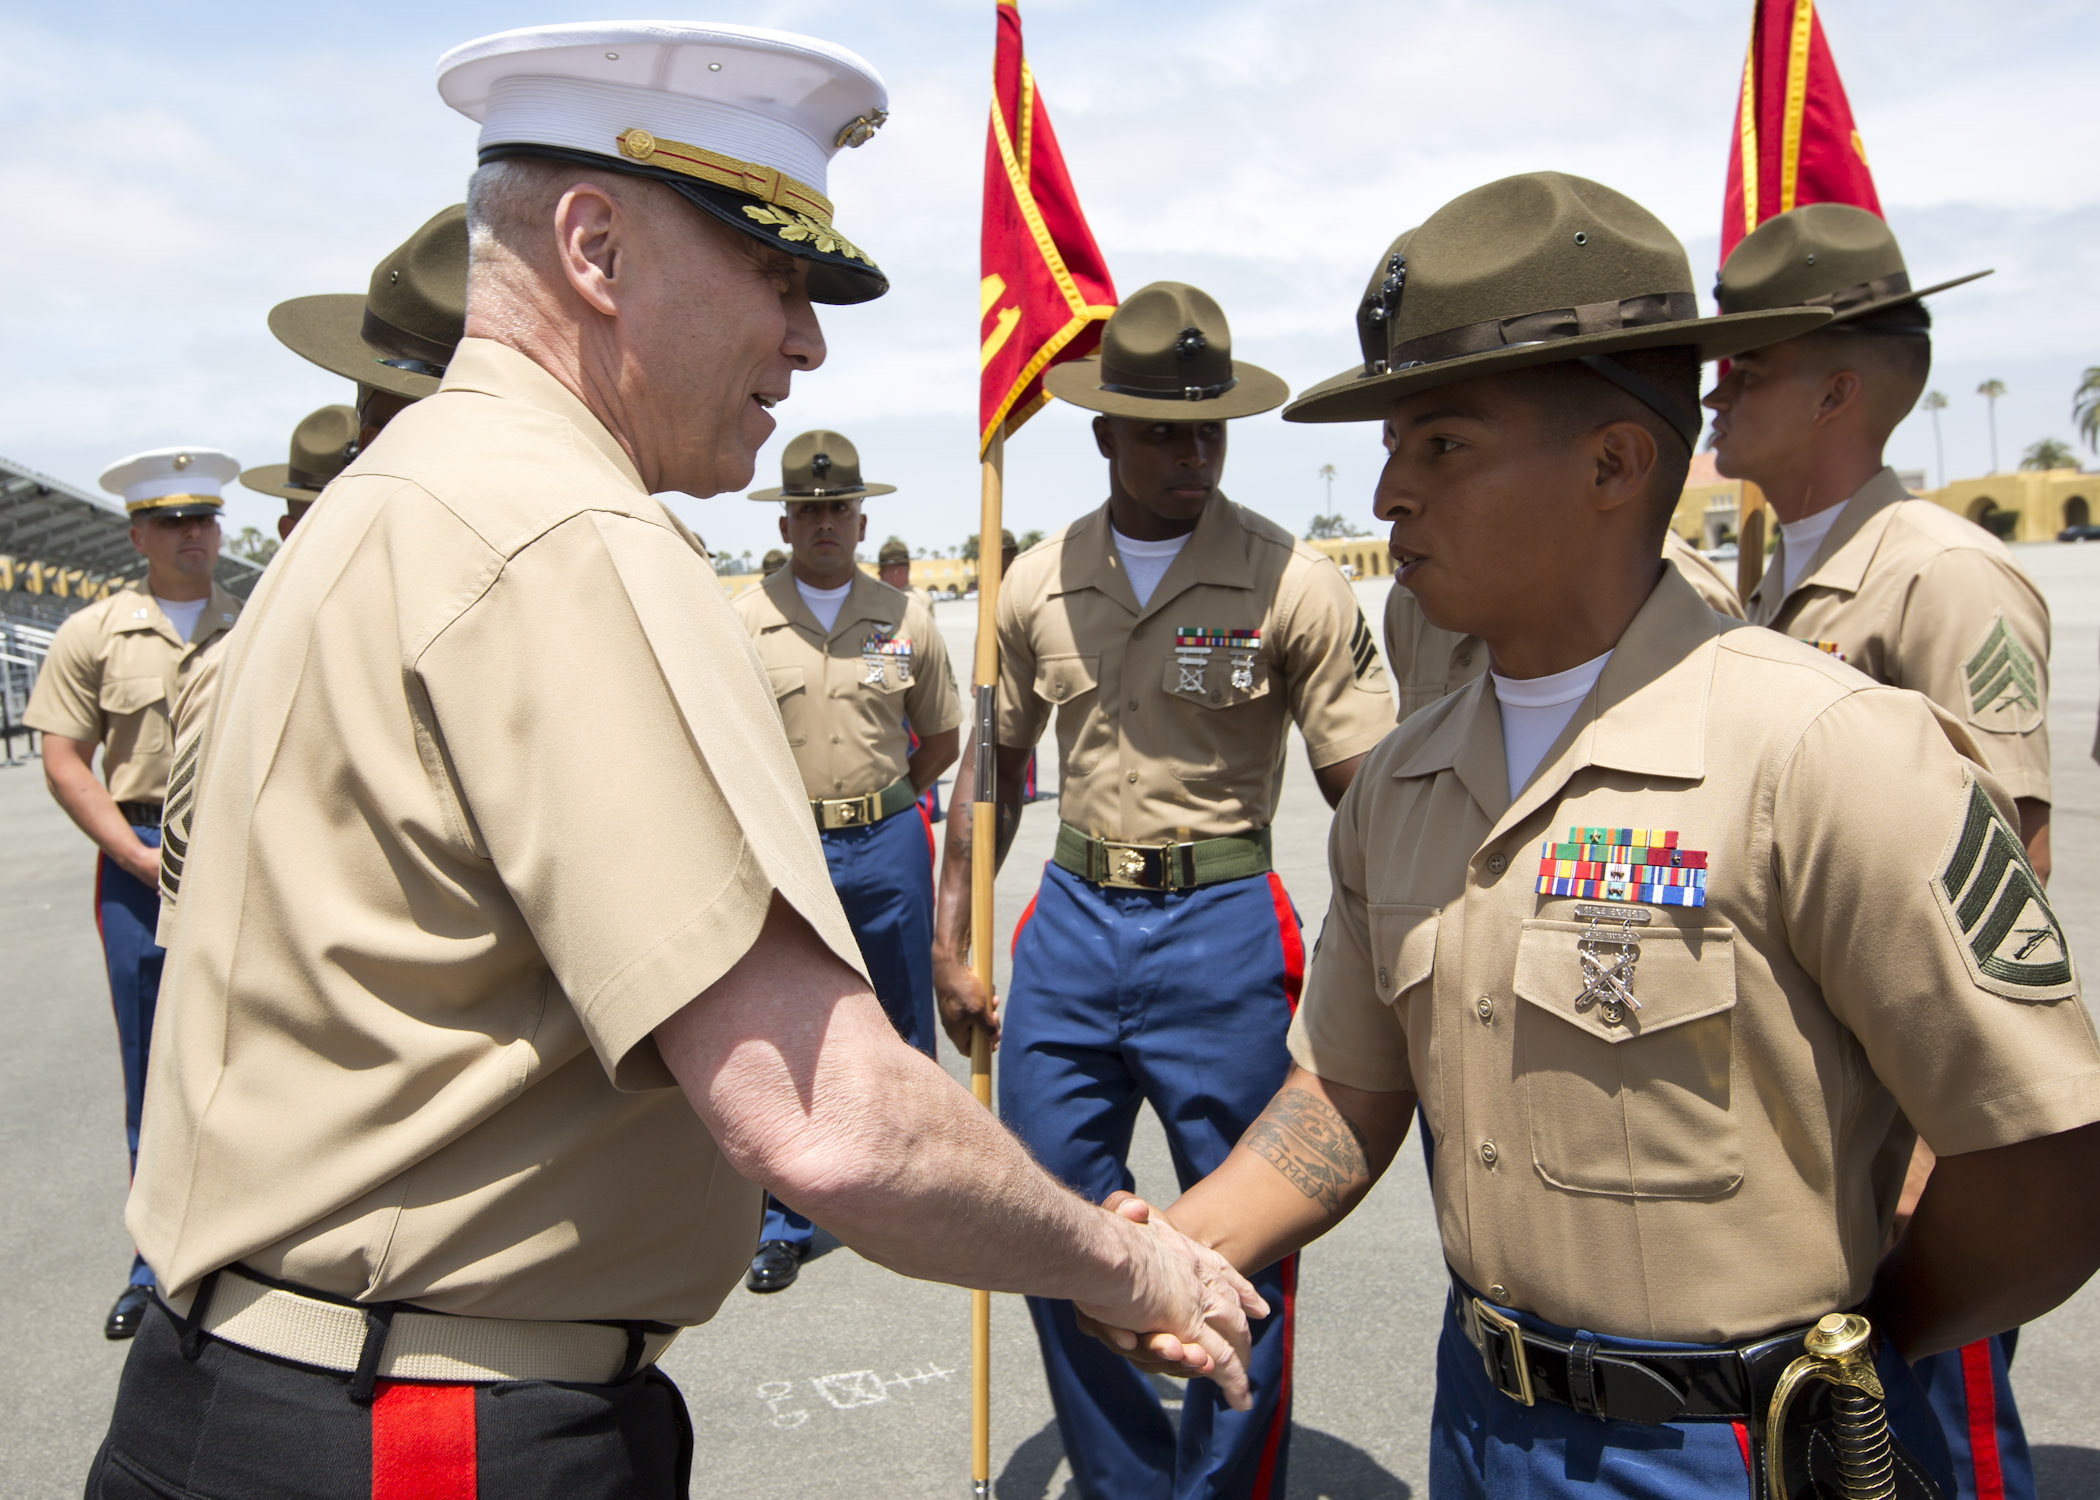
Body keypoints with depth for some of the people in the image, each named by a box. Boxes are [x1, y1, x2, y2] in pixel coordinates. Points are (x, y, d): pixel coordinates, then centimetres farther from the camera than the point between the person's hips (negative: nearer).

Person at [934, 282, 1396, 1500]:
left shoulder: (1292, 584, -8)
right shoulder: (1037, 587, 4)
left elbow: (1369, 791, -8)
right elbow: (997, 763, 14)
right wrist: (951, 941, 11)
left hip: (1224, 931, -4)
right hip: (1072, 921, 4)